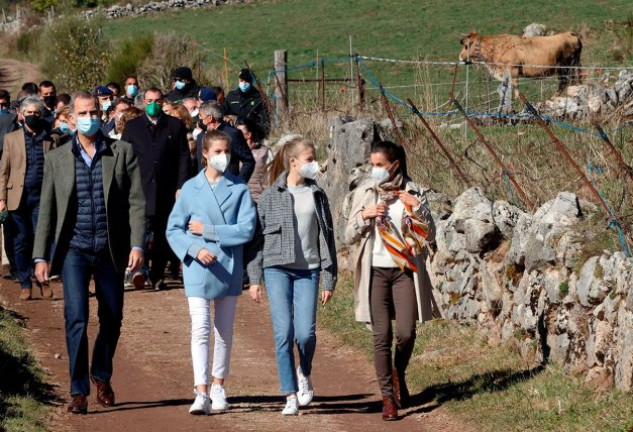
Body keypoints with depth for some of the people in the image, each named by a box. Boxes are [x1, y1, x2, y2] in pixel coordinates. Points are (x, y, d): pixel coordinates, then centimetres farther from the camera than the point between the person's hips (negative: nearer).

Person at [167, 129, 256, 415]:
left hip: (229, 268, 2)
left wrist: (208, 231, -12)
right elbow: (173, 229, 2)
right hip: (199, 269, -1)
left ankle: (218, 386, 28)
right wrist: (195, 249, -15)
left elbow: (247, 229, -9)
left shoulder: (239, 188, 0)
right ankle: (201, 393, -17)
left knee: (224, 331, 13)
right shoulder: (190, 188, 1)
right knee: (200, 329, -12)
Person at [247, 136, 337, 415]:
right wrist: (254, 279, 0)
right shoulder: (270, 197, 2)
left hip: (308, 269, 2)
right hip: (277, 268, -1)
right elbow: (257, 238, 4)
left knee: (306, 332, -10)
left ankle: (304, 373, 23)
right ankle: (291, 396, 1)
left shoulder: (317, 195, 9)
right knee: (283, 332, -8)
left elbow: (327, 238, 11)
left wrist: (329, 278, 8)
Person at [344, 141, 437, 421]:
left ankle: (398, 375, 23)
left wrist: (418, 208, -12)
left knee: (405, 333, -7)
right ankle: (388, 397, 5)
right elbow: (349, 237, 6)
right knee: (381, 336, -3)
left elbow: (429, 235, 2)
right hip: (375, 271, 1)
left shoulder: (412, 193, 3)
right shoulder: (364, 194, 5)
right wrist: (363, 216, -12)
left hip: (405, 271, 0)